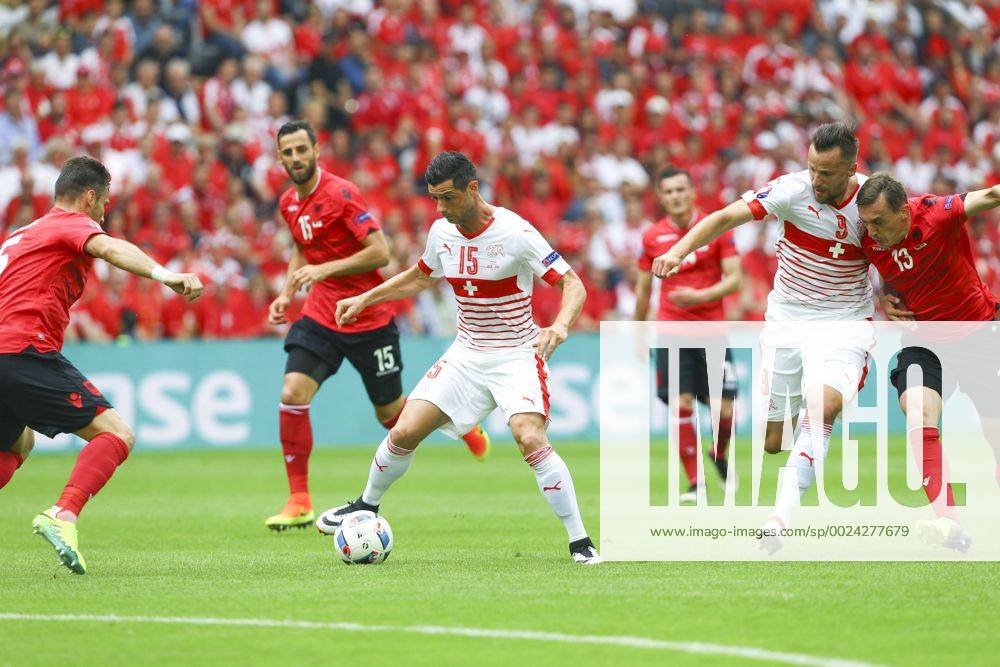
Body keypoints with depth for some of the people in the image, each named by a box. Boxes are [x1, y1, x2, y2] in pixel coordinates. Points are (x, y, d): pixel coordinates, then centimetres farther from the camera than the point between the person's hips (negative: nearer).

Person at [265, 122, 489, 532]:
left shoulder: (341, 194, -17)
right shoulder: (288, 203, 5)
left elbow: (380, 253, -20)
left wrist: (325, 269, -26)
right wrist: (287, 293, 9)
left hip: (369, 320, -5)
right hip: (320, 316, 5)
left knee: (390, 413, 8)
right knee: (292, 395, -15)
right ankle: (299, 502, -10)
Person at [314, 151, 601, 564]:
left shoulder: (515, 232, -19)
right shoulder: (442, 232, 0)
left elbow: (574, 286, -18)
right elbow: (420, 277, 23)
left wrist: (559, 326, -37)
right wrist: (365, 299, 17)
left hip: (516, 355, -5)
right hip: (466, 354, 6)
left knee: (530, 439, -27)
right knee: (405, 432, -1)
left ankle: (580, 542, -18)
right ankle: (367, 507, 26)